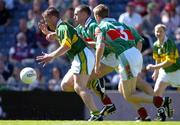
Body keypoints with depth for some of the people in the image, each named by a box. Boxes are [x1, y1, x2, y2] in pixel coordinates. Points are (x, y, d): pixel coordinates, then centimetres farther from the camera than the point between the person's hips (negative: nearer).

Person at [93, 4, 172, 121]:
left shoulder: (102, 27, 3)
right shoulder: (119, 24, 25)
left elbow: (100, 47, -11)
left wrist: (97, 65, 0)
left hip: (126, 58, -8)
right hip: (136, 53, 8)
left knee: (129, 96, 1)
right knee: (122, 88, 21)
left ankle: (162, 101, -12)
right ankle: (144, 116, 12)